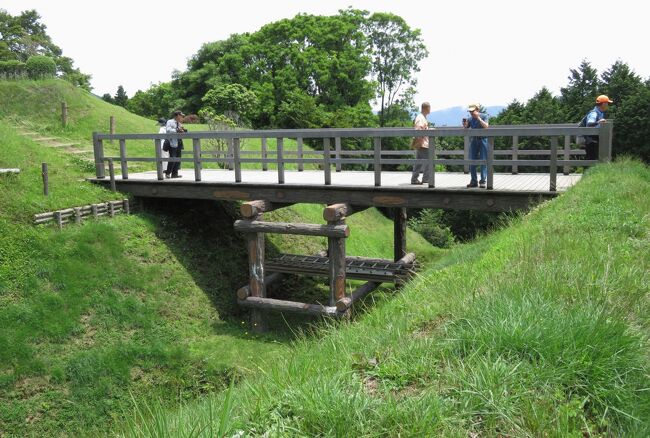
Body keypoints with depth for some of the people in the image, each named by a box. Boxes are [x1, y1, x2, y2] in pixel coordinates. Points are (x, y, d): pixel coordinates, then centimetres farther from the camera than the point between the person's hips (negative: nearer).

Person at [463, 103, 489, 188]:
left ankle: (482, 181, -1)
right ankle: (474, 181, 12)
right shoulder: (470, 118, 6)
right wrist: (465, 125, -11)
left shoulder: (484, 116, -5)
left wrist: (478, 118, -22)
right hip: (474, 140, 5)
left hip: (483, 140, -5)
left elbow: (486, 126, -20)